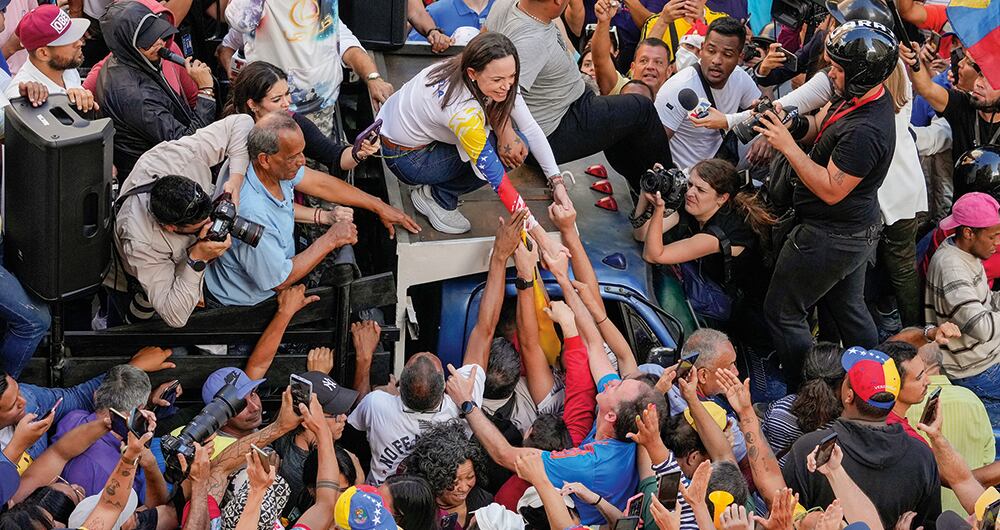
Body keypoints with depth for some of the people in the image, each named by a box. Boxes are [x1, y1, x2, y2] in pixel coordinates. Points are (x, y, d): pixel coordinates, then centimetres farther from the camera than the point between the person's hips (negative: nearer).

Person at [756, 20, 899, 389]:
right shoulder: (870, 98, -2)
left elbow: (831, 190, -29)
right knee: (848, 308, 24)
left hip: (832, 240, -10)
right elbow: (826, 134, 12)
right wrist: (786, 125, -3)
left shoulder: (864, 131, -33)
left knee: (782, 312, 4)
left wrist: (789, 147, -27)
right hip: (861, 230, 10)